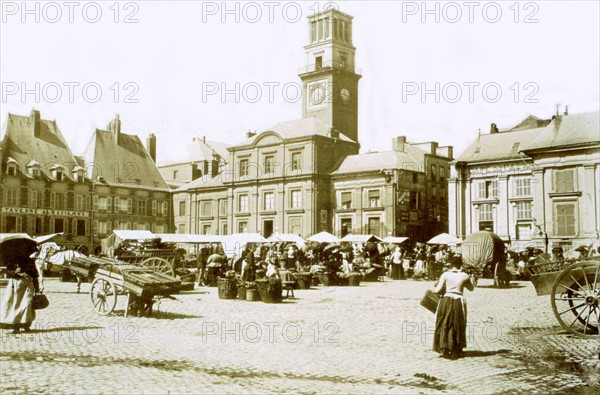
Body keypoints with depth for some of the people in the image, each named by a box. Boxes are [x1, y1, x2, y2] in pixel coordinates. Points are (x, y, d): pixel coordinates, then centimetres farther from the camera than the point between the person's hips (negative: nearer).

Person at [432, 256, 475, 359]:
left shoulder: (445, 275, -4)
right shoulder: (464, 276, 0)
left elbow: (438, 289, -5)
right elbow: (471, 288, 16)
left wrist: (433, 290, 17)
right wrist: (471, 280, 34)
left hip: (446, 300, -1)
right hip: (459, 301, 1)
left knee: (444, 325, 11)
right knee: (457, 326, 13)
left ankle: (445, 350, 10)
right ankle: (456, 351, 17)